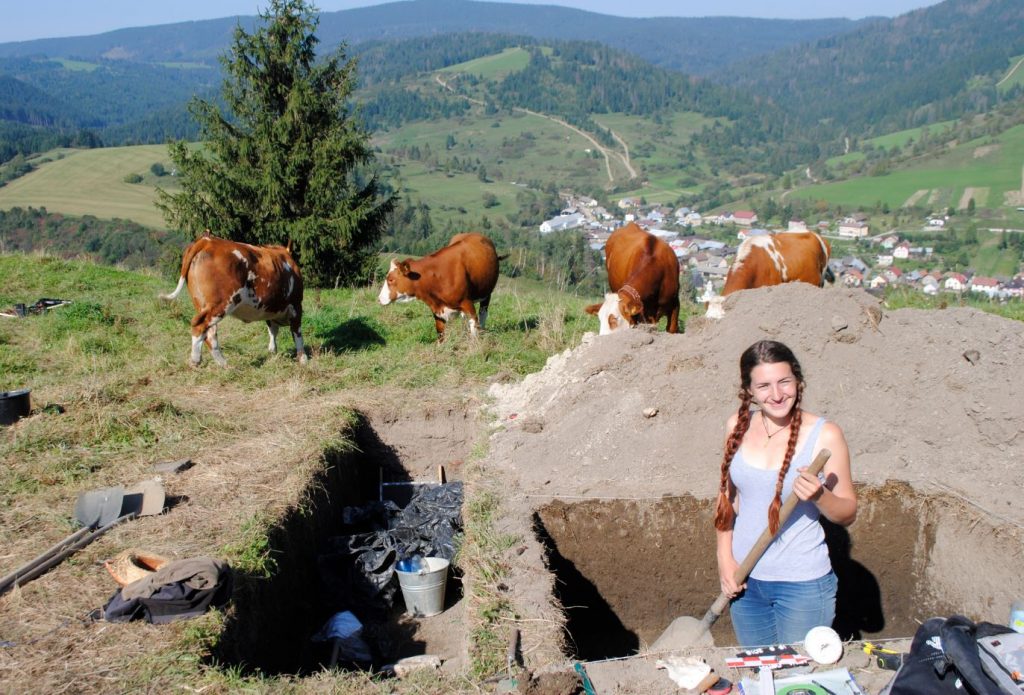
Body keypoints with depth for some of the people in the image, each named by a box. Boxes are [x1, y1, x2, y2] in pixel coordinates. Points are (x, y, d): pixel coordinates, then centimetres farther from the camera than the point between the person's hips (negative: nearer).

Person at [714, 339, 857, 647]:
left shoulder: (824, 434, -13)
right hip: (745, 579, 4)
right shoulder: (738, 427, -2)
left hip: (804, 585, -4)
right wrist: (725, 557, 1)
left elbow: (848, 513, -7)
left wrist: (819, 496, -27)